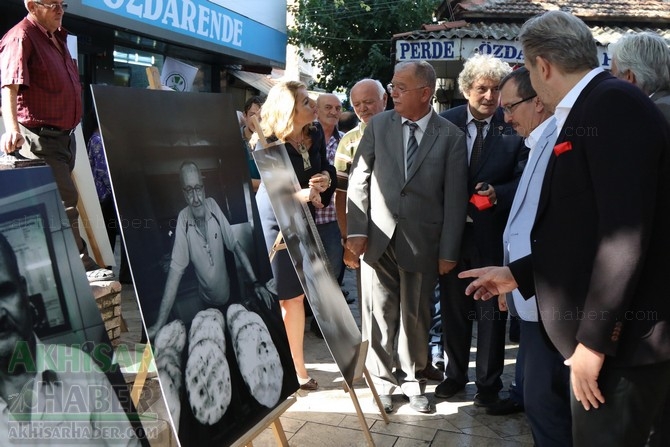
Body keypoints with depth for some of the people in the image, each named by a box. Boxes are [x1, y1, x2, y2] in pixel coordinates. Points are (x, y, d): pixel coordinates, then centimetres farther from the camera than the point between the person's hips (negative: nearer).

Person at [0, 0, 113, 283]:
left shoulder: (57, 38, 17)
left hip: (63, 135, 9)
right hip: (39, 137, -9)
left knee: (60, 200, 14)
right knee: (65, 199, -10)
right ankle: (81, 266, -5)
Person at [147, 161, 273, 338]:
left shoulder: (213, 206, -17)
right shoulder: (183, 219, -22)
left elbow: (235, 245, -9)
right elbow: (176, 270, -23)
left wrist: (256, 282, -12)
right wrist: (159, 323, -26)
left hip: (229, 295, 1)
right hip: (208, 303, -1)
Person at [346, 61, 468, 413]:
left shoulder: (451, 136, -2)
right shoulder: (379, 125, 3)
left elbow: (455, 197, -3)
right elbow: (359, 179, 3)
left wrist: (449, 251, -4)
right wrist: (356, 229, -4)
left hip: (421, 242, -1)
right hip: (378, 237, 1)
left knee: (415, 315, 11)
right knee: (380, 314, 9)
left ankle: (412, 381, 30)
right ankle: (382, 380, 26)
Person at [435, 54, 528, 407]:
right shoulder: (446, 122, 0)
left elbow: (523, 179, -6)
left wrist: (496, 194, -24)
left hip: (493, 232, -3)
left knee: (492, 309, 10)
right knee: (452, 306, 16)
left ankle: (488, 382, 28)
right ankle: (455, 373, 35)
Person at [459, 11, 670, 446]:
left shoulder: (614, 103, -15)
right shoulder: (586, 110, 13)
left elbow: (627, 229, -22)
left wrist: (594, 338, -20)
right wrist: (517, 274, 20)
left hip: (621, 337, -9)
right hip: (598, 333, 9)